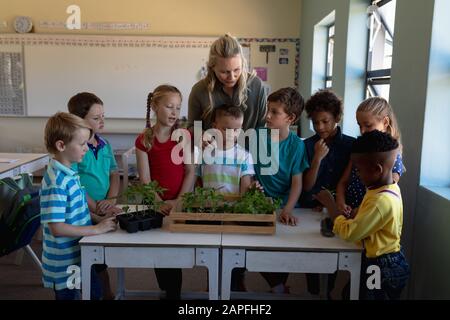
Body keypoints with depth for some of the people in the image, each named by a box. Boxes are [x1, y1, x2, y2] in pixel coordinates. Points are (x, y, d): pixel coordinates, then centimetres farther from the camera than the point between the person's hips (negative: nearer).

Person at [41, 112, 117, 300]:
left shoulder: (69, 173, 2)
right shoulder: (56, 182, -26)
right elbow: (56, 228, -30)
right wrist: (96, 229, -25)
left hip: (80, 254, 9)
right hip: (65, 261, -9)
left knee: (95, 292, 24)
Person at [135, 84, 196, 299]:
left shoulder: (184, 135, -2)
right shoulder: (143, 140, -4)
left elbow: (190, 172, -5)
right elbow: (145, 180, -6)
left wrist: (179, 201, -14)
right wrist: (161, 203, -18)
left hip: (180, 204, 0)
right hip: (156, 205, 1)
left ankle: (173, 293, 24)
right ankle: (169, 290, 31)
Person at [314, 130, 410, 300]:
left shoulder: (381, 201, -30)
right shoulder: (389, 188, 0)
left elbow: (349, 232, -27)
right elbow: (365, 214, 10)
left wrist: (329, 203, -18)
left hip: (382, 267, -8)